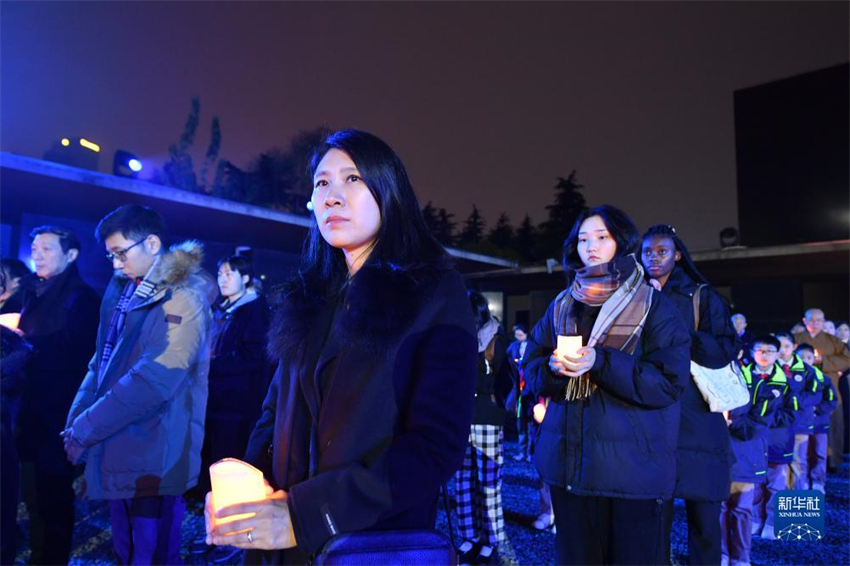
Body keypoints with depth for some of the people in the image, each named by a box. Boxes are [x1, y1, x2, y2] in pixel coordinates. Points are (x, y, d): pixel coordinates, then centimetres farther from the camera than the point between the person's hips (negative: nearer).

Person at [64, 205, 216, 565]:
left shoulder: (183, 298, -15)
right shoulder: (122, 292, 10)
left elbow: (155, 380, -22)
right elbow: (101, 362, 14)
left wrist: (85, 428, -15)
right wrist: (75, 418, 1)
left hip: (153, 463, -7)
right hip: (117, 457, 7)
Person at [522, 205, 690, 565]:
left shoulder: (655, 306, -2)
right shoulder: (561, 305, 10)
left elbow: (668, 382, -11)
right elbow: (531, 366, 9)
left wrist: (601, 362, -23)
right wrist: (553, 368, -14)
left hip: (632, 465, -3)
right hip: (568, 460, 4)